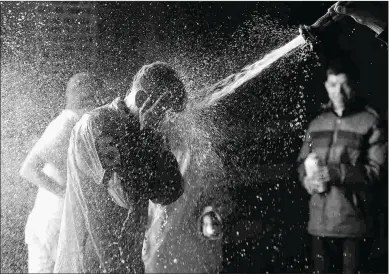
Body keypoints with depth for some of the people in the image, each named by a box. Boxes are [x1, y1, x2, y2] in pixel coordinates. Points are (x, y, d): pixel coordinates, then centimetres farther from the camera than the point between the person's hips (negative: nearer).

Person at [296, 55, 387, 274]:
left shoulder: (370, 122, -3)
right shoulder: (317, 124, 12)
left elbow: (375, 171, -10)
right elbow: (302, 163, 15)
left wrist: (329, 172, -18)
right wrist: (310, 180, -8)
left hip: (353, 220, -4)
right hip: (319, 220, 4)